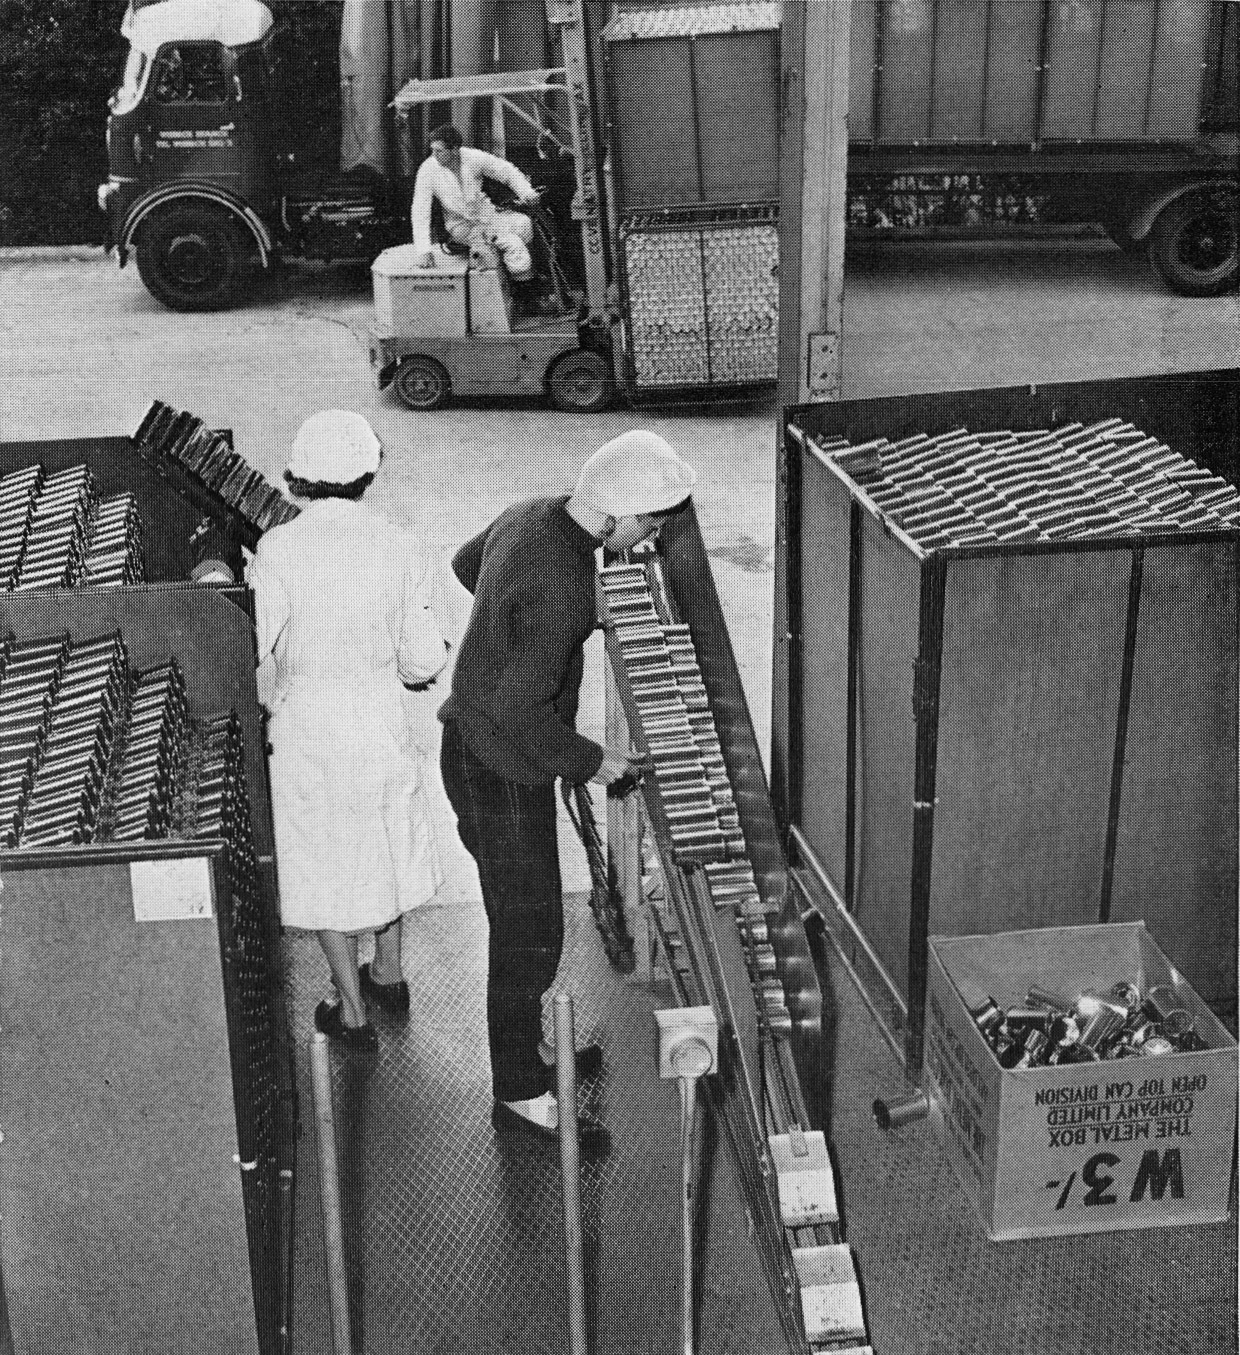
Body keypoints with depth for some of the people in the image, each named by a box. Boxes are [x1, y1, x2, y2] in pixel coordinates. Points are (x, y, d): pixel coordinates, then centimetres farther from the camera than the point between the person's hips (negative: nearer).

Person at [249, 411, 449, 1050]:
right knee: (385, 848, 25)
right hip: (381, 726, 3)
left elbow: (262, 654, -16)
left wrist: (265, 707, 5)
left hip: (307, 733, -3)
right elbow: (422, 661, -6)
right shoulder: (398, 548, -10)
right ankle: (388, 975, 43)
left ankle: (353, 1014, 24)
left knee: (325, 863, 13)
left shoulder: (276, 549, -18)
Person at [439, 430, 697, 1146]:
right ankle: (520, 1095, 18)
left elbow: (466, 563, 21)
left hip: (478, 747, 10)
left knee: (528, 915, 23)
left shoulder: (529, 515, -1)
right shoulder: (563, 586, -30)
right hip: (502, 771, -10)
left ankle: (528, 1042, 41)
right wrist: (590, 760, -17)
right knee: (531, 933, 3)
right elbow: (519, 711, -32)